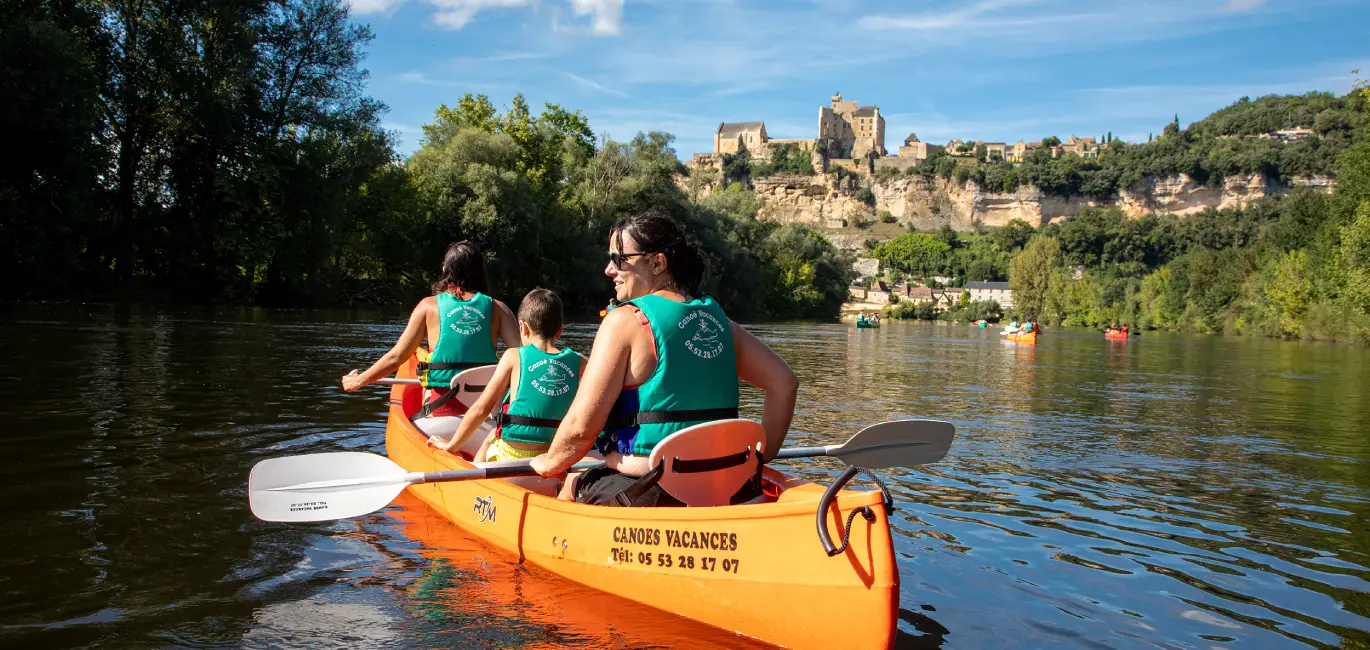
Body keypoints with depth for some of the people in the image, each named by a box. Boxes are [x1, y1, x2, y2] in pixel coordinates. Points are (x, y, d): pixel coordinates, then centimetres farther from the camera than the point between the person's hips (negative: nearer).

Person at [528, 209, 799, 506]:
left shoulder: (624, 320, -10)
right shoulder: (716, 318, 7)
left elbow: (581, 427, -13)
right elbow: (785, 383, 7)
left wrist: (550, 463, 6)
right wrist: (761, 455, 16)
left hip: (648, 496, -7)